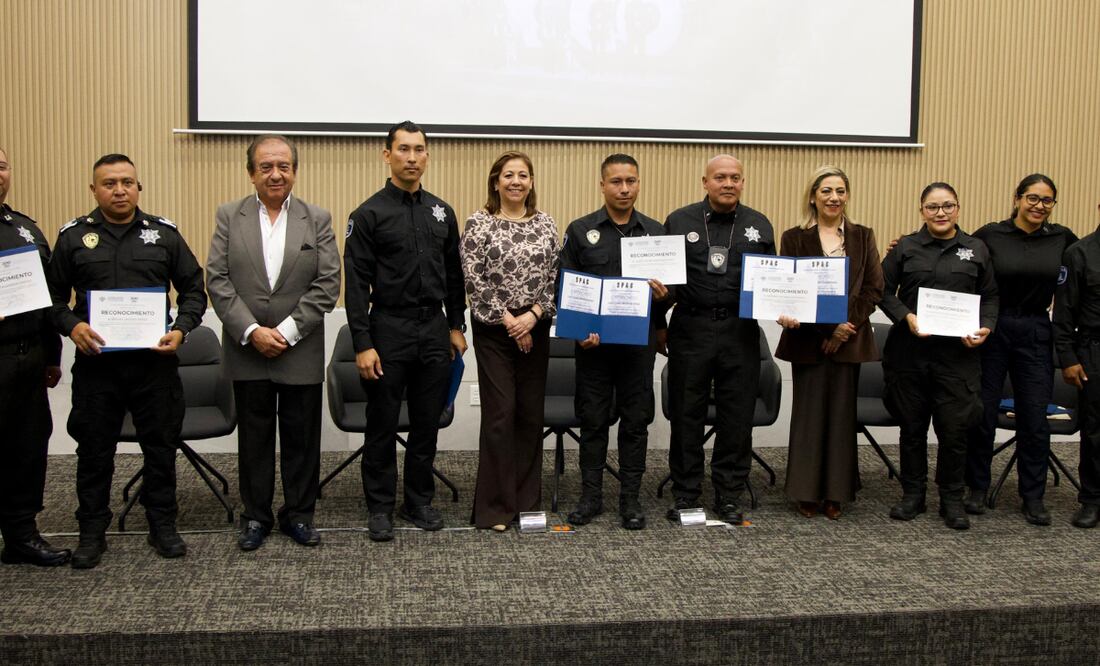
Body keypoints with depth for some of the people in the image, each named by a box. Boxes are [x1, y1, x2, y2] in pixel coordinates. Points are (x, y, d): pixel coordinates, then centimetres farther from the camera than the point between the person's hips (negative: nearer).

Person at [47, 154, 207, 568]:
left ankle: (163, 526, 22)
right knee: (94, 451, 9)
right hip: (95, 363, 0)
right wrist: (72, 326, -12)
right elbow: (54, 296, 7)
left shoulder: (164, 233, 4)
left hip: (155, 362, 0)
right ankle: (91, 533, 22)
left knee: (161, 447, 8)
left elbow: (193, 289, 7)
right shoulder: (73, 237, 4)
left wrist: (181, 329, -8)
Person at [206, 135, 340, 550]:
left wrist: (288, 331, -12)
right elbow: (217, 281, -3)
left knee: (301, 437, 8)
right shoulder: (229, 217, 3)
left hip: (301, 352, 0)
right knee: (254, 437, 10)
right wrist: (252, 331, -13)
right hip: (247, 350, 0)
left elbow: (328, 284, -4)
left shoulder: (318, 220, 2)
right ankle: (255, 516, 22)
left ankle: (298, 514, 22)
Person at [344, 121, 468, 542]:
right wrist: (363, 344, -14)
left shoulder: (441, 212, 9)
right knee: (383, 426, 5)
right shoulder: (370, 214, -6)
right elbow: (356, 283, -9)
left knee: (427, 424, 10)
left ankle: (419, 502, 23)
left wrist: (456, 326, 12)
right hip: (389, 330, -4)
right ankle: (381, 508, 16)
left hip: (434, 332, 4)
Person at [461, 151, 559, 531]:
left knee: (531, 412, 7)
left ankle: (527, 499, 19)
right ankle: (495, 505, 5)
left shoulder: (545, 224, 8)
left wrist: (532, 316, -9)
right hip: (494, 330, -4)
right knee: (500, 413, -5)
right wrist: (508, 321, -11)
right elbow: (474, 280, -8)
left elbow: (554, 278, 6)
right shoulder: (479, 224, -3)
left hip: (535, 329, 4)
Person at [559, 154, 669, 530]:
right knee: (593, 420, 6)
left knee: (636, 420, 5)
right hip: (593, 341, -1)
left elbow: (671, 286, 11)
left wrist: (664, 293, -12)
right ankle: (591, 496, 17)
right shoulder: (580, 230, 3)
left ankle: (630, 498, 16)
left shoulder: (656, 233, 7)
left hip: (640, 341, 1)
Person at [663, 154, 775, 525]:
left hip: (740, 331, 1)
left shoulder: (759, 226, 10)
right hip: (690, 328, -1)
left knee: (737, 414, 5)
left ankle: (729, 495, 18)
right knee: (686, 413, 5)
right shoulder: (680, 222, 5)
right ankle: (685, 493, 17)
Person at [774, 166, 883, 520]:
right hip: (808, 339, -2)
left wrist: (846, 325, -10)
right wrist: (825, 329, -14)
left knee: (841, 413, 5)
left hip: (849, 339, 2)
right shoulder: (794, 238, 2)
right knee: (809, 413, 1)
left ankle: (836, 493, 15)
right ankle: (806, 492, 12)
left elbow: (874, 288, 3)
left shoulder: (863, 237, 9)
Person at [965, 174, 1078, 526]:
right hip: (991, 330, -2)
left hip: (1036, 335, 2)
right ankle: (977, 488, 21)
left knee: (1034, 417, 5)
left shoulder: (1063, 239, 4)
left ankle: (1033, 496, 18)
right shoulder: (990, 235, -3)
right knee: (983, 413, 5)